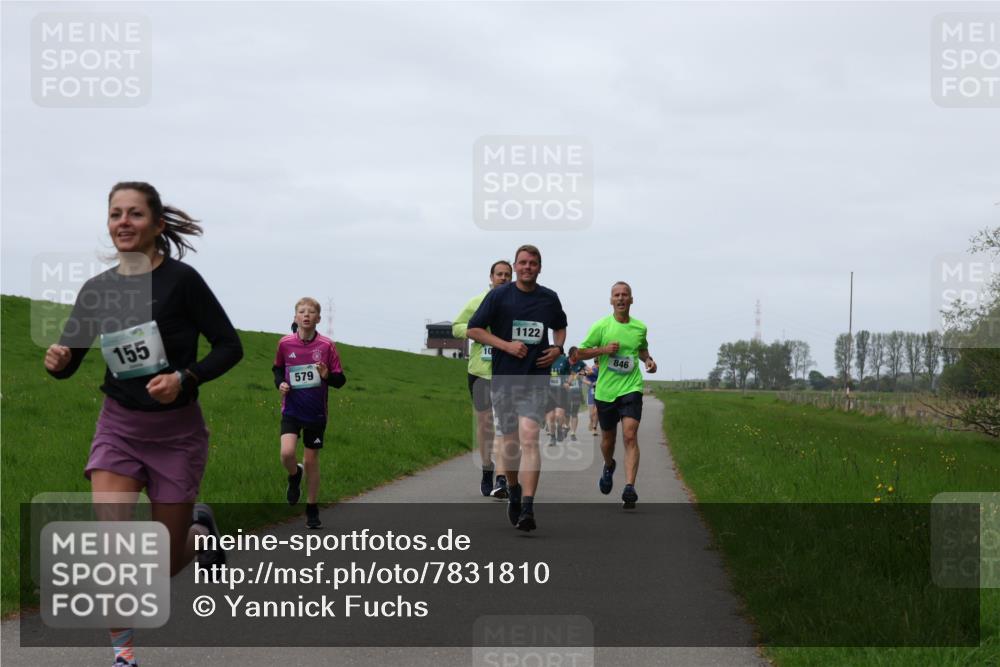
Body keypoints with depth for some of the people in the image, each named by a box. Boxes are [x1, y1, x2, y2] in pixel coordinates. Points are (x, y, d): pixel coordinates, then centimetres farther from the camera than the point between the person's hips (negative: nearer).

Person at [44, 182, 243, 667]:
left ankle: (201, 527, 41)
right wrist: (57, 362, -17)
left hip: (177, 430, -3)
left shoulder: (180, 279, -12)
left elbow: (229, 346, -8)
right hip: (119, 426, 3)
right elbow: (68, 362, 7)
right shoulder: (97, 290, 0)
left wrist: (185, 378, -24)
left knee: (164, 565, 6)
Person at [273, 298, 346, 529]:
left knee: (311, 460, 7)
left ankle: (312, 509, 23)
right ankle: (294, 476, 16)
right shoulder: (285, 344, -4)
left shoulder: (326, 346, -7)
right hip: (291, 409, 0)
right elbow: (278, 368, 15)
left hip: (316, 412, 0)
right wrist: (280, 383, -6)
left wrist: (328, 376, -23)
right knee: (287, 453, -20)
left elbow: (340, 380, -2)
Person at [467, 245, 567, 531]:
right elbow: (474, 329, -1)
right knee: (510, 443, 9)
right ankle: (513, 491, 36)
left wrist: (557, 348, 6)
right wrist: (506, 345, -12)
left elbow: (560, 327, 26)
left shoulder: (550, 299, 7)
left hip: (535, 380, 0)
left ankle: (527, 508, -22)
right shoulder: (499, 296, -2)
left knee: (529, 440, -15)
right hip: (503, 378, 0)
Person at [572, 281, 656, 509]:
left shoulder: (640, 328, 5)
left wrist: (648, 360, 4)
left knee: (630, 435, -17)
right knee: (608, 439, 14)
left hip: (631, 388, 0)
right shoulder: (601, 326, -3)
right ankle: (609, 467, 49)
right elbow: (580, 352, 1)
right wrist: (603, 349, -14)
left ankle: (629, 487, -24)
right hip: (606, 390, 0)